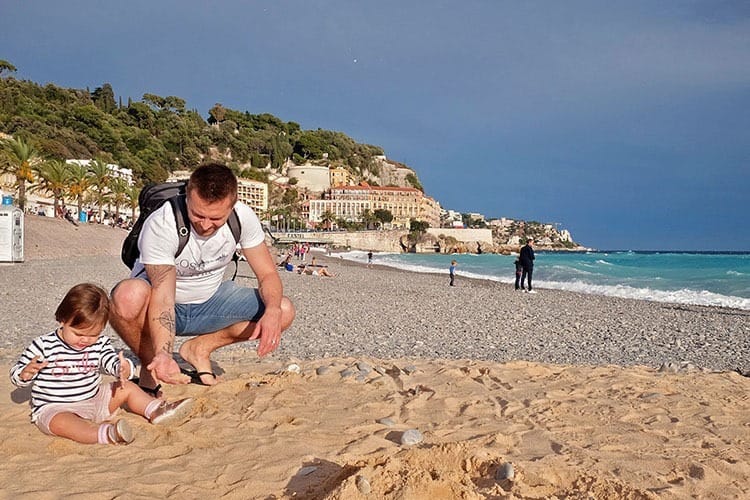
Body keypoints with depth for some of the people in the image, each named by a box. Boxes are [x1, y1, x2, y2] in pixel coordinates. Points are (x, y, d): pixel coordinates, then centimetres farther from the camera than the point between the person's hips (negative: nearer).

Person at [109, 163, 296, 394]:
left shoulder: (244, 217, -17)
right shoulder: (160, 225, -29)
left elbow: (268, 274, -11)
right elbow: (162, 296, -34)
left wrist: (272, 311, -33)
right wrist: (163, 354, -49)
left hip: (208, 301, 4)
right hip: (166, 302, -4)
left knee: (283, 311, -15)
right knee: (129, 297, -40)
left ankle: (199, 348, 1)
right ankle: (150, 362, -7)